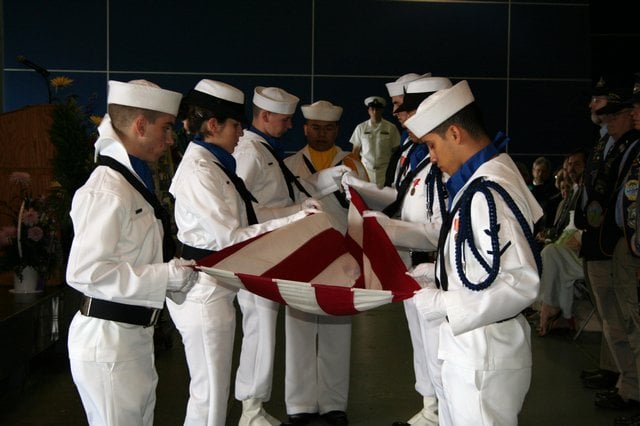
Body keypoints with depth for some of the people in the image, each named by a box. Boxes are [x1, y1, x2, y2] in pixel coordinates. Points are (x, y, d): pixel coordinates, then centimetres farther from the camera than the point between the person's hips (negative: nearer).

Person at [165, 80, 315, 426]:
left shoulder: (214, 164, 9)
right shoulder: (199, 172, -20)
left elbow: (243, 216, 9)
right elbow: (230, 237, -21)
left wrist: (298, 214, 4)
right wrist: (294, 221, -20)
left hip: (215, 289, 10)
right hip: (204, 291, -10)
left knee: (211, 389, 20)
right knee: (210, 394, 2)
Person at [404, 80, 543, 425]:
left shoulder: (488, 191, -22)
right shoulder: (483, 181, 8)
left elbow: (520, 283, -26)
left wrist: (441, 303, -19)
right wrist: (435, 282, 7)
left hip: (483, 357, -9)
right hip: (470, 348, 9)